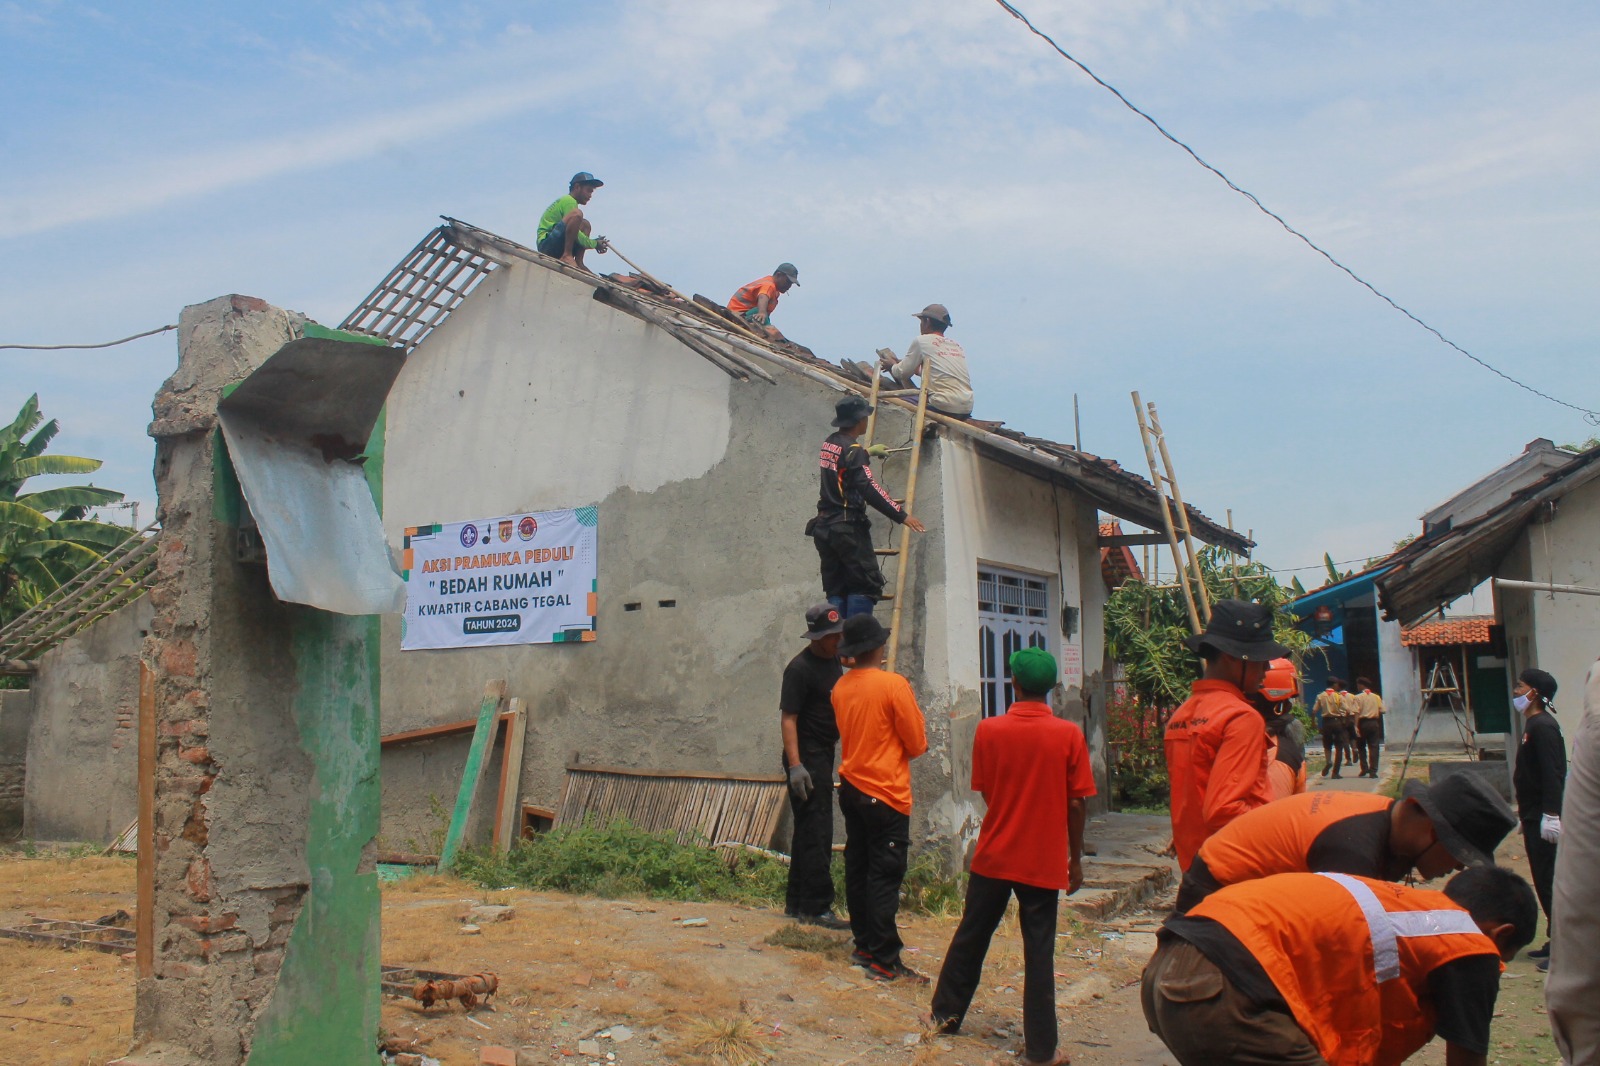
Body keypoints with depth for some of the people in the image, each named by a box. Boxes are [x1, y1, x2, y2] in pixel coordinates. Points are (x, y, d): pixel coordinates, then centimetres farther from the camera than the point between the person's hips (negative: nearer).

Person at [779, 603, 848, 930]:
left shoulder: (834, 659, 10)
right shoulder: (800, 668, -17)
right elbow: (788, 718, -20)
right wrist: (795, 765, -26)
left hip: (825, 754, 9)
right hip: (806, 756, -9)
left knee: (808, 830, 14)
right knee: (817, 832, -7)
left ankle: (796, 902, 23)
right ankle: (817, 907, -1)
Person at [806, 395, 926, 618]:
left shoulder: (830, 443, 12)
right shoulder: (854, 450, -13)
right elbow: (869, 489, -22)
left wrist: (869, 451, 52)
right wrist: (901, 515, -22)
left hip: (825, 526, 9)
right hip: (848, 527, -9)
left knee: (836, 590, 8)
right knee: (867, 585, -7)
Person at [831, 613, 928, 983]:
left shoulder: (841, 687, 3)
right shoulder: (894, 685, -16)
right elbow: (917, 744, -9)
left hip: (851, 788, 7)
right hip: (885, 793, -7)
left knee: (857, 870, 14)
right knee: (885, 878, -3)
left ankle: (864, 946, 23)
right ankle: (885, 961, 0)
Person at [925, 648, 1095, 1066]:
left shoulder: (989, 730, -6)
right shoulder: (1069, 735, -10)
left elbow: (984, 791, 3)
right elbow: (1076, 803, -7)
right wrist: (1075, 859, 4)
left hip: (993, 856, 1)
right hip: (1044, 862, -1)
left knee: (971, 936, 16)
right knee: (1039, 952, 6)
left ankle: (946, 1013, 30)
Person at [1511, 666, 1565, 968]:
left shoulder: (1543, 726, -16)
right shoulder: (1533, 725, 14)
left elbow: (1553, 774, -23)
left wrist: (1551, 815, -26)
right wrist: (1524, 808, 25)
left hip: (1545, 820, -10)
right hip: (1535, 817, 10)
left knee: (1550, 882, -8)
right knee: (1544, 882, 13)